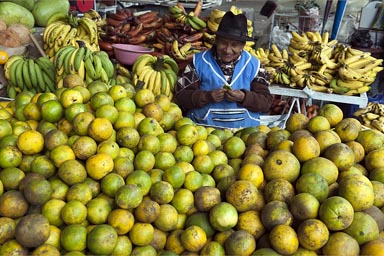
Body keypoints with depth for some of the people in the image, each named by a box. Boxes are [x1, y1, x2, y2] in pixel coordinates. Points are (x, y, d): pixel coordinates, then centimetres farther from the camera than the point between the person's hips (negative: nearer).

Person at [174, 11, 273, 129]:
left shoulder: (254, 65, 7)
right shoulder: (199, 62, 3)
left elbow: (266, 102, 4)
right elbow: (180, 96, 1)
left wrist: (244, 97, -14)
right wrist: (207, 96, -15)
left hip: (244, 131, 2)